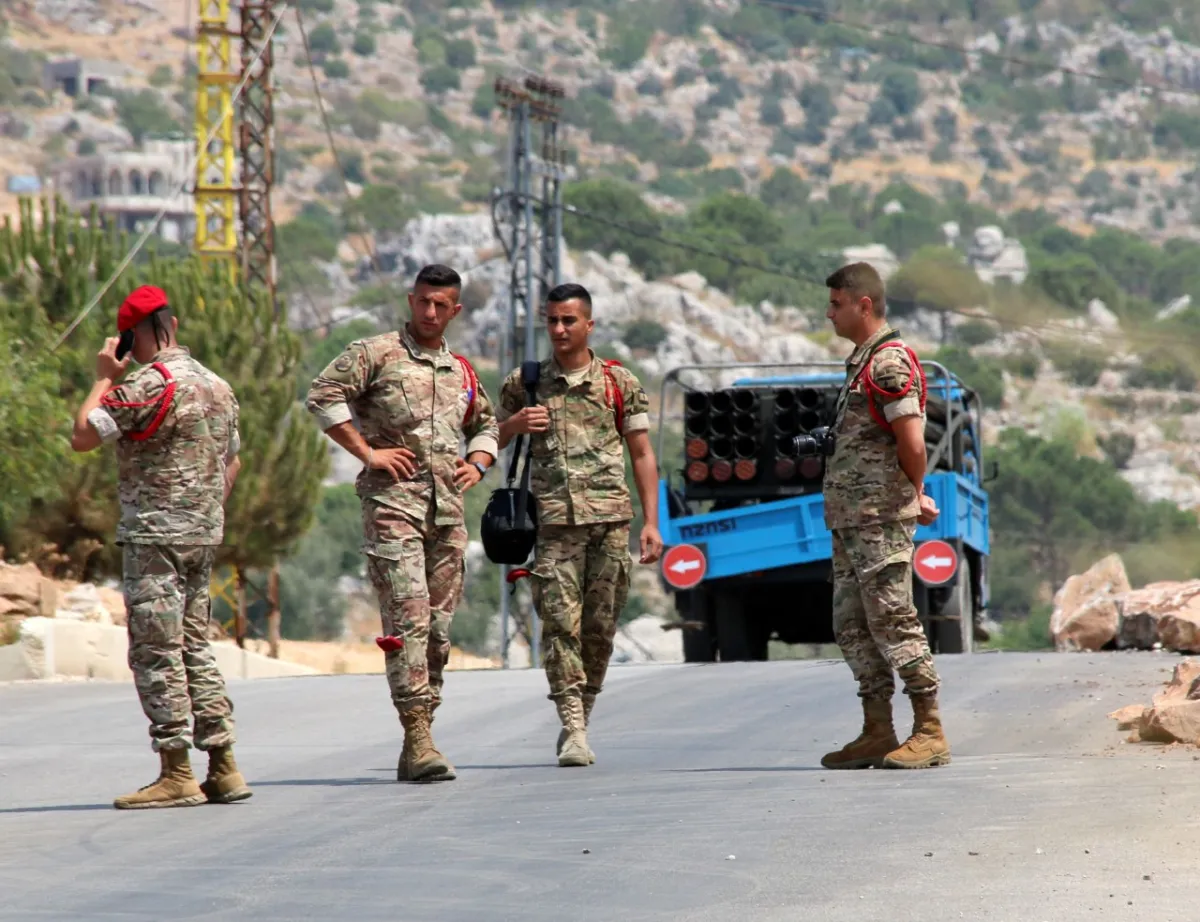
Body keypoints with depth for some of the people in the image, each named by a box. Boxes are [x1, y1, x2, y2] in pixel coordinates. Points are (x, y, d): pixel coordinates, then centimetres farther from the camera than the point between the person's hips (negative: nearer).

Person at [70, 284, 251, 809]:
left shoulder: (149, 385, -15)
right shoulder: (217, 386, 12)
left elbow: (82, 437, -15)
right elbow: (231, 462, 21)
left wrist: (104, 379, -4)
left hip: (155, 536, -8)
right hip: (204, 535, 8)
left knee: (156, 653, -5)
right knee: (193, 646, 13)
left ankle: (176, 775, -7)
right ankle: (223, 769, 11)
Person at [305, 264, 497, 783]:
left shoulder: (462, 372, 19)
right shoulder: (376, 354, 1)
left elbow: (486, 426, 32)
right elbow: (323, 396, -9)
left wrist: (477, 464, 12)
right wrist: (367, 452, -12)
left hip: (448, 508, 6)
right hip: (393, 502, -6)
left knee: (439, 626, 5)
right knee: (408, 619, -15)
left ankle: (417, 744, 11)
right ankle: (418, 741, -20)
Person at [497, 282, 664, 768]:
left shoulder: (620, 383, 9)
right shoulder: (524, 384, 11)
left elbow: (642, 455, 10)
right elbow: (490, 442, 20)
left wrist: (651, 523, 3)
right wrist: (516, 424, -3)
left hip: (610, 518, 0)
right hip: (554, 520, 0)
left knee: (600, 626, 2)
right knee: (560, 622, -12)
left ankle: (580, 718, 15)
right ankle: (573, 730, -16)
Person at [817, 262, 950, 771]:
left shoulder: (890, 362, -13)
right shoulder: (862, 362, 18)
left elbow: (911, 444, -19)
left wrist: (911, 494, -2)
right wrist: (916, 497, 15)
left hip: (881, 518, -10)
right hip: (849, 518, 10)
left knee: (892, 620, -10)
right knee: (853, 625, 9)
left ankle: (930, 733, -8)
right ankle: (877, 734, 13)